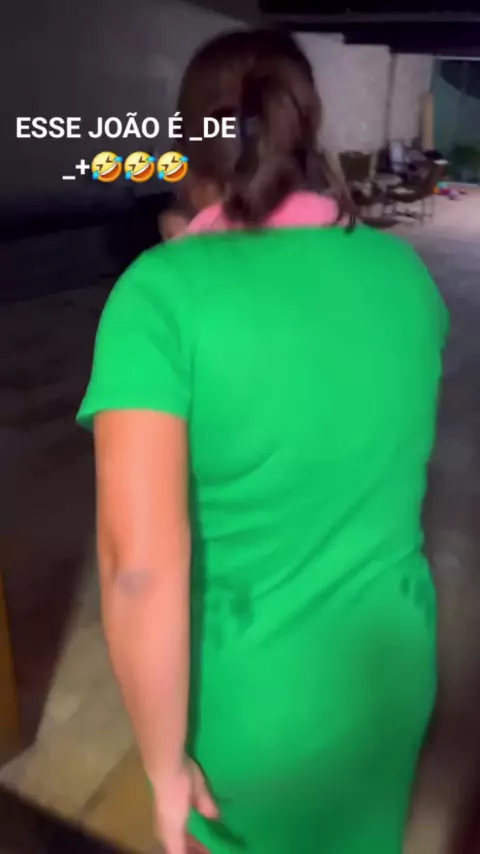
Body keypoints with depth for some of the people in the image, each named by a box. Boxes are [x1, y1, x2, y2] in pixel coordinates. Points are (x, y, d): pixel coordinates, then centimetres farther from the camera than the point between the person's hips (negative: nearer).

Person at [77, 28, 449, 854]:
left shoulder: (164, 290, -24)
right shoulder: (405, 271, -7)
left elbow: (140, 569, -28)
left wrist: (165, 763, -13)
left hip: (250, 693, -3)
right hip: (392, 663, 4)